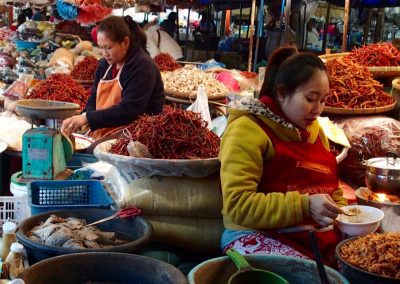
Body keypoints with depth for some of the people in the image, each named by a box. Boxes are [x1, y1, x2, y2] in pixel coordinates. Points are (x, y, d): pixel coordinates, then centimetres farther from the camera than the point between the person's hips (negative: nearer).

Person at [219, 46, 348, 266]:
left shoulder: (315, 131, 17)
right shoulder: (247, 130, -9)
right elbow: (237, 204, -17)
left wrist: (342, 213, 7)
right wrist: (303, 206, -23)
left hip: (318, 236, 8)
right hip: (258, 237, -7)